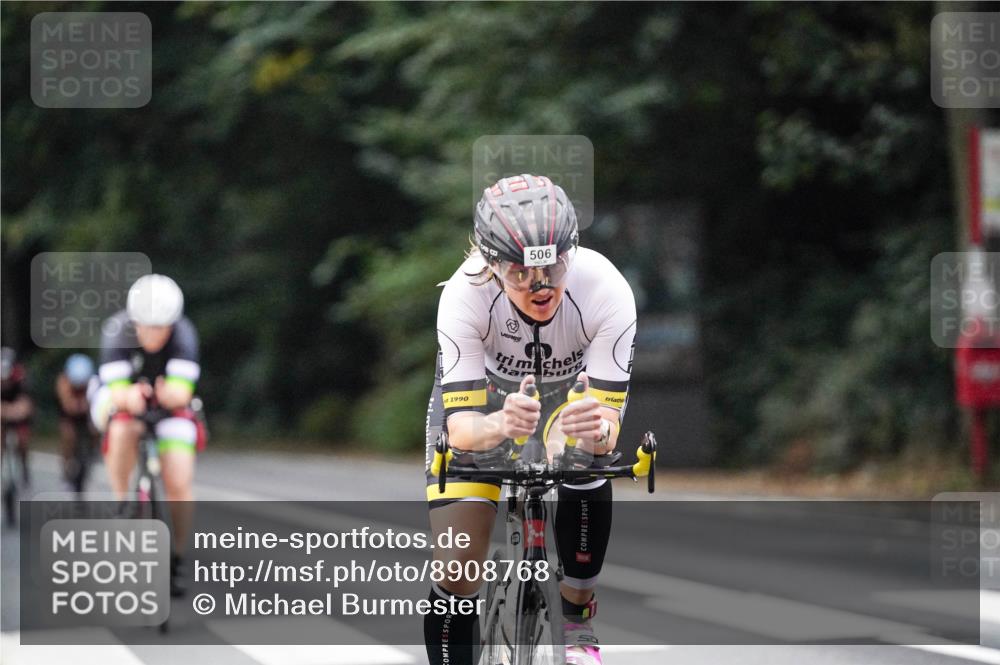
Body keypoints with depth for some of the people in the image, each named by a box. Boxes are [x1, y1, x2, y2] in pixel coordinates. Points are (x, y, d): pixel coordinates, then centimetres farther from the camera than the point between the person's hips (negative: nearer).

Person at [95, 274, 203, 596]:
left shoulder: (183, 334, -29)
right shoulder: (116, 331, -30)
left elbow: (182, 391, -36)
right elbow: (116, 390, -36)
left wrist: (171, 394, -60)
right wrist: (129, 397, -60)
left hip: (168, 403, 1)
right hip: (123, 395, -1)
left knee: (179, 484, -14)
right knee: (123, 429, -35)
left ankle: (176, 561, 5)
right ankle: (121, 505, -13)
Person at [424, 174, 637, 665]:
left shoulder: (606, 290, -37)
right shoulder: (465, 296, -37)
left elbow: (608, 418, -37)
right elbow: (460, 425, -39)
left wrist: (596, 428, -61)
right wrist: (500, 425, -61)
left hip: (570, 385, 0)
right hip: (483, 385, 0)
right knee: (457, 564, -11)